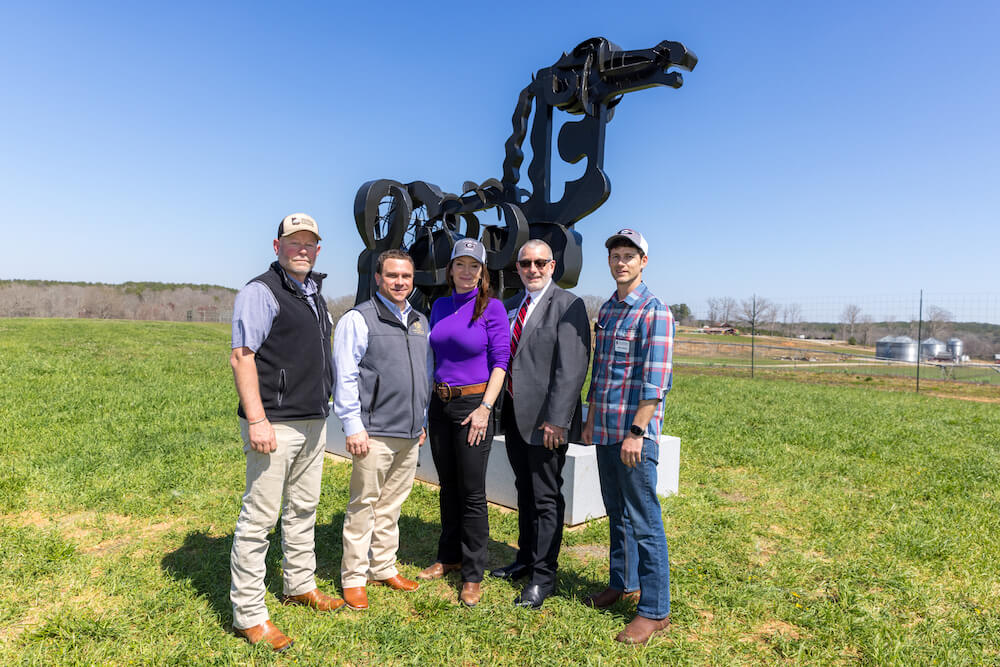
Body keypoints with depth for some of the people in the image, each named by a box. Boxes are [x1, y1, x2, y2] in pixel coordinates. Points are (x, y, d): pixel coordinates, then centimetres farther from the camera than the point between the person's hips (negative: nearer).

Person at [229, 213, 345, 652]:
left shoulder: (314, 294, 16)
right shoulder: (261, 291, -9)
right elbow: (241, 357, -16)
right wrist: (257, 420, -23)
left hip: (314, 423, 9)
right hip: (275, 425, -8)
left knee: (303, 509, 19)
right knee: (259, 517, -1)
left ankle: (300, 585, 35)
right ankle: (247, 613, 11)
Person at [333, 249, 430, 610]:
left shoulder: (420, 322, 15)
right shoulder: (358, 319, -5)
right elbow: (345, 376, -8)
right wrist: (353, 426, -12)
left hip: (410, 433, 6)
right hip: (374, 432, -6)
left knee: (392, 505, 15)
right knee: (364, 505, 1)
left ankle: (384, 568, 28)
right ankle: (354, 577, 14)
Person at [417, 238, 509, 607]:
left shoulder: (492, 307, -6)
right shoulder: (440, 306, 9)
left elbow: (500, 361, -9)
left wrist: (485, 407, -16)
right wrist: (426, 402, 11)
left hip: (473, 403, -5)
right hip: (439, 403, 5)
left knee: (472, 492, 0)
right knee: (447, 487, 16)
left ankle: (472, 575, 12)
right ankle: (449, 556, 32)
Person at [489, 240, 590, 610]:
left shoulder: (568, 305, -10)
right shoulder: (511, 305, 13)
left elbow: (572, 368, -17)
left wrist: (556, 419, -21)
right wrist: (496, 406, 10)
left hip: (545, 417, -7)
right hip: (514, 413, 7)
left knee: (546, 497, 3)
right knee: (525, 490, 19)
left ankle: (543, 576, 16)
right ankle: (526, 559, 35)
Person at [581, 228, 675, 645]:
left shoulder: (655, 312, -10)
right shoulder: (607, 309, 14)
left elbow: (656, 381, -16)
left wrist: (637, 431, -19)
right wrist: (591, 419, 17)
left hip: (634, 433, -7)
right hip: (606, 431, 8)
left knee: (644, 521, -1)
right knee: (616, 514, 18)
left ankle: (654, 610, 11)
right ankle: (623, 583, 35)